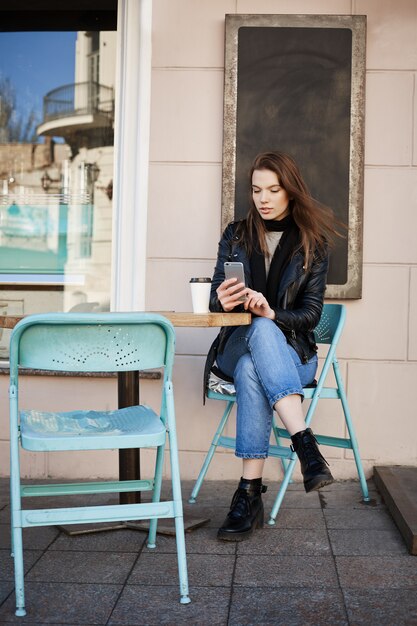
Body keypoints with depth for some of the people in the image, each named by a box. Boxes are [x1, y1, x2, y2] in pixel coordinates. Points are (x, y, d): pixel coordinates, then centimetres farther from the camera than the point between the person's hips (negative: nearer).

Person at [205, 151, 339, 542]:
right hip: (237, 346, 1)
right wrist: (222, 301, -20)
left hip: (292, 351, -1)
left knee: (252, 370, -38)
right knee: (261, 330, -38)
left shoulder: (313, 242, 3)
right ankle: (305, 445, -47)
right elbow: (215, 300, 6)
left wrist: (272, 313, -24)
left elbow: (311, 313, -3)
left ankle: (250, 492, -41)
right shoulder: (237, 235, 9)